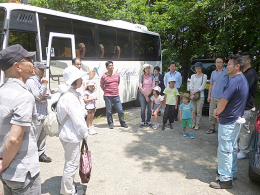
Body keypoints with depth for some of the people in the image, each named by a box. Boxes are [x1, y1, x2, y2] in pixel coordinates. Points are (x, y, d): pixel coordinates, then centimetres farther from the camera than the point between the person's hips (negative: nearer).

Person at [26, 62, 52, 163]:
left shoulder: (41, 80, 17)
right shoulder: (31, 81, -10)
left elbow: (49, 94, 17)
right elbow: (38, 96, -17)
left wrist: (46, 95, -5)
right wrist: (44, 85, -15)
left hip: (44, 113, 9)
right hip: (36, 115, -9)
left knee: (43, 135, 15)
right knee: (34, 137, -3)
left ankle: (41, 154, 26)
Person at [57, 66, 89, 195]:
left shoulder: (73, 94, 8)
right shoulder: (68, 98, -24)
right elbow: (77, 119, -22)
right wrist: (85, 133, -10)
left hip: (71, 134, 11)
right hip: (71, 136, -11)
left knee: (71, 162, 23)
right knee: (71, 164, 4)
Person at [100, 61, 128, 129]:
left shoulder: (117, 74, 5)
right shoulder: (104, 76, -5)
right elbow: (101, 85, 9)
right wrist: (106, 91, 6)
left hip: (116, 95, 3)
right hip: (107, 96, -3)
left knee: (120, 110, 5)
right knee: (109, 111, 3)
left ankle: (122, 123, 18)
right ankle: (110, 124, 17)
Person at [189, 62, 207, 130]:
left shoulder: (204, 76, 2)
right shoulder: (193, 76, 13)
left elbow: (202, 87, -5)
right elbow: (191, 86, 7)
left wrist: (194, 92, -11)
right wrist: (192, 94, -9)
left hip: (200, 96, -3)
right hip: (193, 96, 3)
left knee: (199, 112, -2)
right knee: (193, 111, 4)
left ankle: (197, 125, 6)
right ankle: (193, 124, 13)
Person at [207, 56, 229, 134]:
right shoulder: (213, 73, 12)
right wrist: (209, 95, 12)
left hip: (222, 98, -5)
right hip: (213, 97, 5)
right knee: (211, 113, 9)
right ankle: (212, 128, 22)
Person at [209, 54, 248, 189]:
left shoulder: (235, 81, -21)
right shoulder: (242, 80, 12)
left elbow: (224, 100, -22)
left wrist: (217, 112, -3)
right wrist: (218, 111, 6)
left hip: (228, 121, -10)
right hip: (236, 119, 10)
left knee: (224, 150, -2)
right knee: (232, 148, 20)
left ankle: (225, 180, 6)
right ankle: (232, 173, 34)